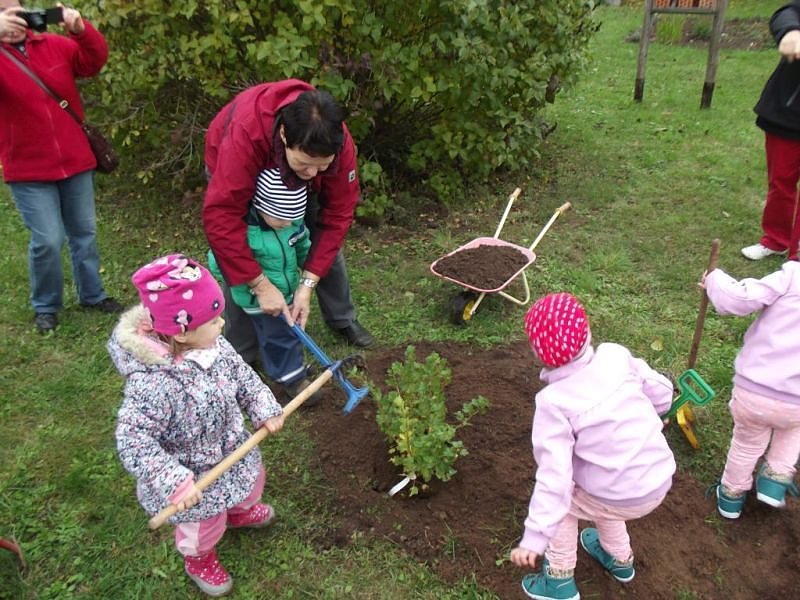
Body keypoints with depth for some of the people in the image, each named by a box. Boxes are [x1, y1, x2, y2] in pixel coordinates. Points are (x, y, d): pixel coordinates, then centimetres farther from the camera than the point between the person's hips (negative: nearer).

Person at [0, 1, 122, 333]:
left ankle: (92, 294, 31)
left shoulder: (54, 45, 3)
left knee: (84, 232, 14)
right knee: (48, 240, -4)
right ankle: (45, 306, 18)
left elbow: (96, 61, -4)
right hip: (29, 170, -3)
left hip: (75, 160, 4)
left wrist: (80, 28, -23)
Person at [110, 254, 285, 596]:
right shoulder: (153, 384, -40)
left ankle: (241, 510, 70)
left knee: (251, 482, 33)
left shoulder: (215, 346, -18)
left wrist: (265, 410, -18)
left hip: (233, 450, 7)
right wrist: (176, 483, -40)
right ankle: (198, 558, 56)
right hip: (194, 473, -6)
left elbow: (245, 380, -4)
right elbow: (133, 444, -36)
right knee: (206, 523, 19)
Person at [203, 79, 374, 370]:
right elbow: (220, 218, -45)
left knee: (327, 243, 4)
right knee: (238, 261, -10)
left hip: (295, 183, 3)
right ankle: (240, 353, 8)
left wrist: (307, 284, -31)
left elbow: (337, 215, -27)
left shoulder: (340, 143, -36)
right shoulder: (244, 136, -47)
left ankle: (342, 319, 29)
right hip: (234, 171, -3)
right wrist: (260, 284, -42)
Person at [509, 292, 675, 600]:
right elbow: (661, 391, 3)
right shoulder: (616, 355, -10)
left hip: (623, 499, -6)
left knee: (561, 496, 20)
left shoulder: (553, 401, -22)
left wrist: (534, 538, -21)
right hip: (661, 479, 6)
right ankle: (619, 558, 55)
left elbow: (554, 475, -25)